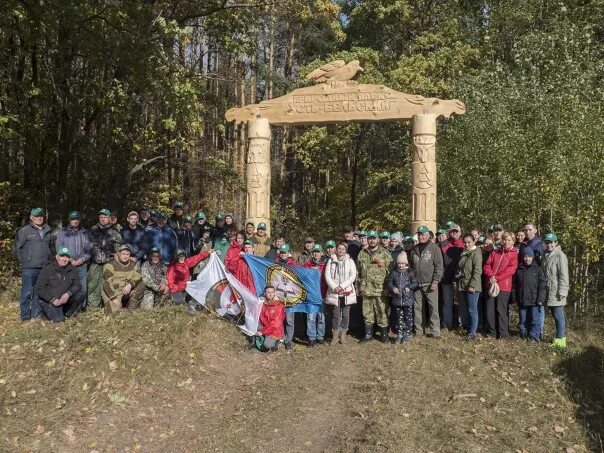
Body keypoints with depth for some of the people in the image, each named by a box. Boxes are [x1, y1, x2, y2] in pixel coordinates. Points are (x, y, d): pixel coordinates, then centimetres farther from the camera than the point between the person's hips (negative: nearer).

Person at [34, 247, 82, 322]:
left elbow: (76, 285, -3)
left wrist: (68, 294, -23)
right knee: (59, 319, -23)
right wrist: (52, 299, -21)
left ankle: (66, 313, 4)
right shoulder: (48, 269, -12)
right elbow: (39, 288, -13)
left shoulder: (71, 270, 0)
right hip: (49, 300, -4)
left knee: (79, 296, -21)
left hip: (64, 298, 4)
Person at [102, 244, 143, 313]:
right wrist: (114, 298, -23)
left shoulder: (132, 264, 2)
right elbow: (107, 283, -19)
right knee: (114, 311, -25)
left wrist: (130, 285, -27)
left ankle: (130, 309, -4)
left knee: (141, 285, -16)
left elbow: (138, 277, -6)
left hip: (126, 292, 5)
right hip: (112, 294, -5)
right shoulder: (110, 265, -14)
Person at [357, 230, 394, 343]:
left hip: (380, 289, -4)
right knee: (367, 313, 10)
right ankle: (368, 334, 21)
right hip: (366, 289, 4)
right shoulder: (362, 254, 10)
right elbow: (359, 271, 14)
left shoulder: (384, 254, -2)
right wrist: (359, 285, 10)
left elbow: (390, 270, -4)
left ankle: (384, 334, 13)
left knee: (382, 312, 0)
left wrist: (388, 286, -9)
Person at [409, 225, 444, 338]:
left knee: (433, 308, -4)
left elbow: (439, 266, -5)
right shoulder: (414, 249, 14)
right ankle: (419, 330, 15)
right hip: (416, 284, 5)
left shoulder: (434, 247, -1)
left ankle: (435, 331, 1)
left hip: (430, 284, -4)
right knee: (418, 308, 7)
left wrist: (436, 281, -12)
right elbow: (411, 266, 19)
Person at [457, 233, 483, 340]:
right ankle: (465, 329, 24)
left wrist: (472, 285, -21)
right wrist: (457, 282, 15)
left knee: (472, 310, -3)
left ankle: (473, 332, 4)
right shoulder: (463, 253, 15)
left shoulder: (476, 253, -10)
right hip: (462, 285, 8)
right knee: (463, 310, 13)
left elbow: (477, 271, -17)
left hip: (472, 286, -8)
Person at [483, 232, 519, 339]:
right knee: (489, 309, 6)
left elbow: (511, 270, -10)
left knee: (501, 310, -3)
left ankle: (503, 334, 9)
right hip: (492, 285, 5)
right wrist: (491, 276, -11)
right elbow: (487, 265, 8)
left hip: (504, 286, -5)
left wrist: (496, 278, -14)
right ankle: (491, 332, 18)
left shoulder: (514, 254, 0)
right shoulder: (495, 253, 14)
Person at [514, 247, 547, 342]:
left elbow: (542, 285, -6)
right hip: (522, 301, 4)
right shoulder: (519, 270, 8)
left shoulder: (537, 269, -2)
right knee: (522, 320, 12)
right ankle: (523, 336, 22)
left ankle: (534, 337, 8)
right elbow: (515, 285, 12)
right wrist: (515, 298, 8)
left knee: (535, 319, 0)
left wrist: (541, 299, -11)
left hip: (534, 301, -4)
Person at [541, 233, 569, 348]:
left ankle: (560, 340, -2)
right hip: (549, 292, 8)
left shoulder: (560, 256, -9)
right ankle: (561, 337, 21)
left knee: (559, 316, -6)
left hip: (556, 293, -8)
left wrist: (562, 291, -17)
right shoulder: (545, 256, 15)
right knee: (555, 315, 13)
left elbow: (564, 276, -13)